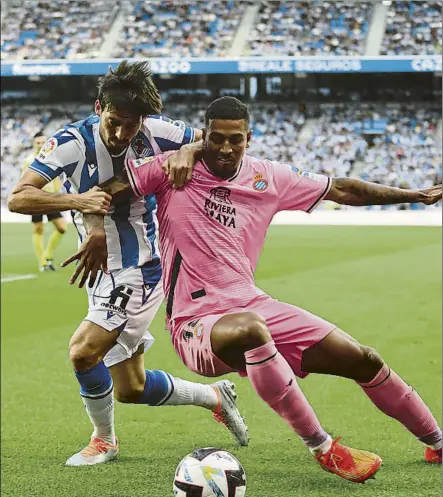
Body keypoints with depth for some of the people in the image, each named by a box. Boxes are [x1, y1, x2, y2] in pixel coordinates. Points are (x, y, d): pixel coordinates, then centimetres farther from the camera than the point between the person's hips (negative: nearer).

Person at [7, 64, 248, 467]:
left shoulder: (154, 132, -14)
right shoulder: (72, 142, -14)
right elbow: (17, 198, -23)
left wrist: (189, 151, -24)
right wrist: (76, 200, -38)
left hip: (141, 270, -4)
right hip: (102, 273, 4)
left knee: (83, 352, -20)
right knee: (130, 389, 12)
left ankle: (103, 440, 6)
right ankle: (216, 397, 36)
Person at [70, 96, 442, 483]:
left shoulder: (269, 178, 7)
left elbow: (341, 190, 15)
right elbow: (106, 190, -4)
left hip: (254, 306, 5)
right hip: (197, 324, -5)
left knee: (362, 360, 1)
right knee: (249, 329, -42)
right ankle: (323, 449, -27)